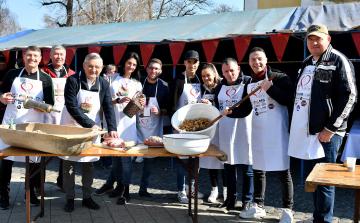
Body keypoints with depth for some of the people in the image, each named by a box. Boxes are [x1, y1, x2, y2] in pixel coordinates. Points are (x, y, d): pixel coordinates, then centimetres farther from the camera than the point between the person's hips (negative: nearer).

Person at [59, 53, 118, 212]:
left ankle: (87, 197, 21)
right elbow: (71, 107, -19)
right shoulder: (73, 80, -14)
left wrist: (112, 128, -16)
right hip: (71, 126, -3)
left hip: (92, 128, 3)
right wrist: (90, 124, -24)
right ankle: (70, 198, 17)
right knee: (68, 163, 3)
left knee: (88, 164, 8)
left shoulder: (103, 84, -1)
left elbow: (108, 108, -2)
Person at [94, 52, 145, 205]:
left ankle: (124, 189, 4)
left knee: (125, 154, -5)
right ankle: (120, 185, 17)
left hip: (127, 121, 1)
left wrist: (140, 104, -5)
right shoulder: (111, 78, 9)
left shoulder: (136, 83, 17)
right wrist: (118, 100, -13)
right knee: (115, 153, 4)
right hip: (112, 119, 0)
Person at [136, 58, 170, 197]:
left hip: (154, 129, 1)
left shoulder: (164, 87, 0)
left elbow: (168, 109, 3)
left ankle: (143, 188, 23)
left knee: (149, 159, 9)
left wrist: (160, 111, -16)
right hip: (137, 127, -1)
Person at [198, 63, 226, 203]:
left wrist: (211, 105, -19)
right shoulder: (203, 89, 11)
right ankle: (214, 189, 19)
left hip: (221, 127, -4)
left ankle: (226, 189, 17)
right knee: (210, 158, 7)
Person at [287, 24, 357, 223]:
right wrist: (294, 125, 18)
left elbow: (349, 96, -14)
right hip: (304, 131, 8)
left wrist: (331, 128, -17)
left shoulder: (338, 61, -8)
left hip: (325, 133, -8)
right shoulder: (306, 63, 17)